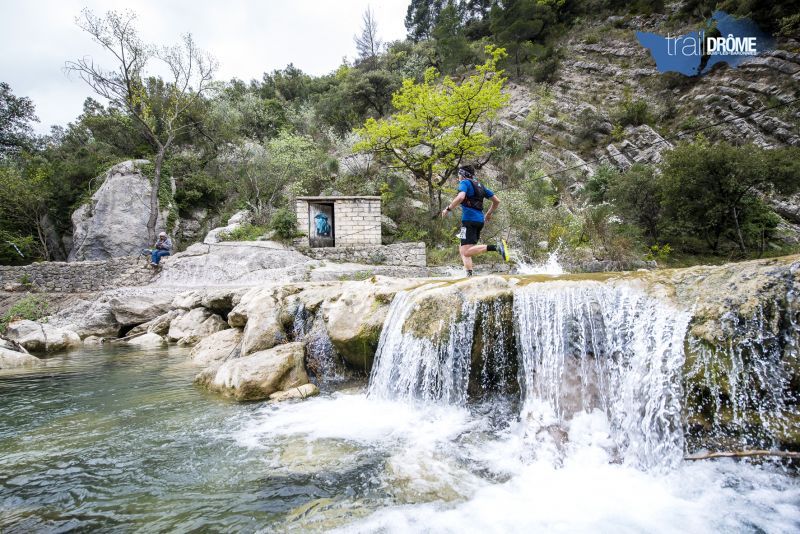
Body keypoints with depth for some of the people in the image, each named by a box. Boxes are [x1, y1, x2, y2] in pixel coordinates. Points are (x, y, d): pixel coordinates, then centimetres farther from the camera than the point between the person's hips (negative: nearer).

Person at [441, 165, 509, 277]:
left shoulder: (465, 183, 0)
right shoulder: (480, 185, 23)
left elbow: (460, 197, -21)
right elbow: (497, 201, 21)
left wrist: (448, 209, -11)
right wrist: (489, 214, 33)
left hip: (469, 220, -9)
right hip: (480, 220, 9)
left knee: (466, 252, -17)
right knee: (462, 249, 14)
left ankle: (497, 247, -30)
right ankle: (469, 275, 2)